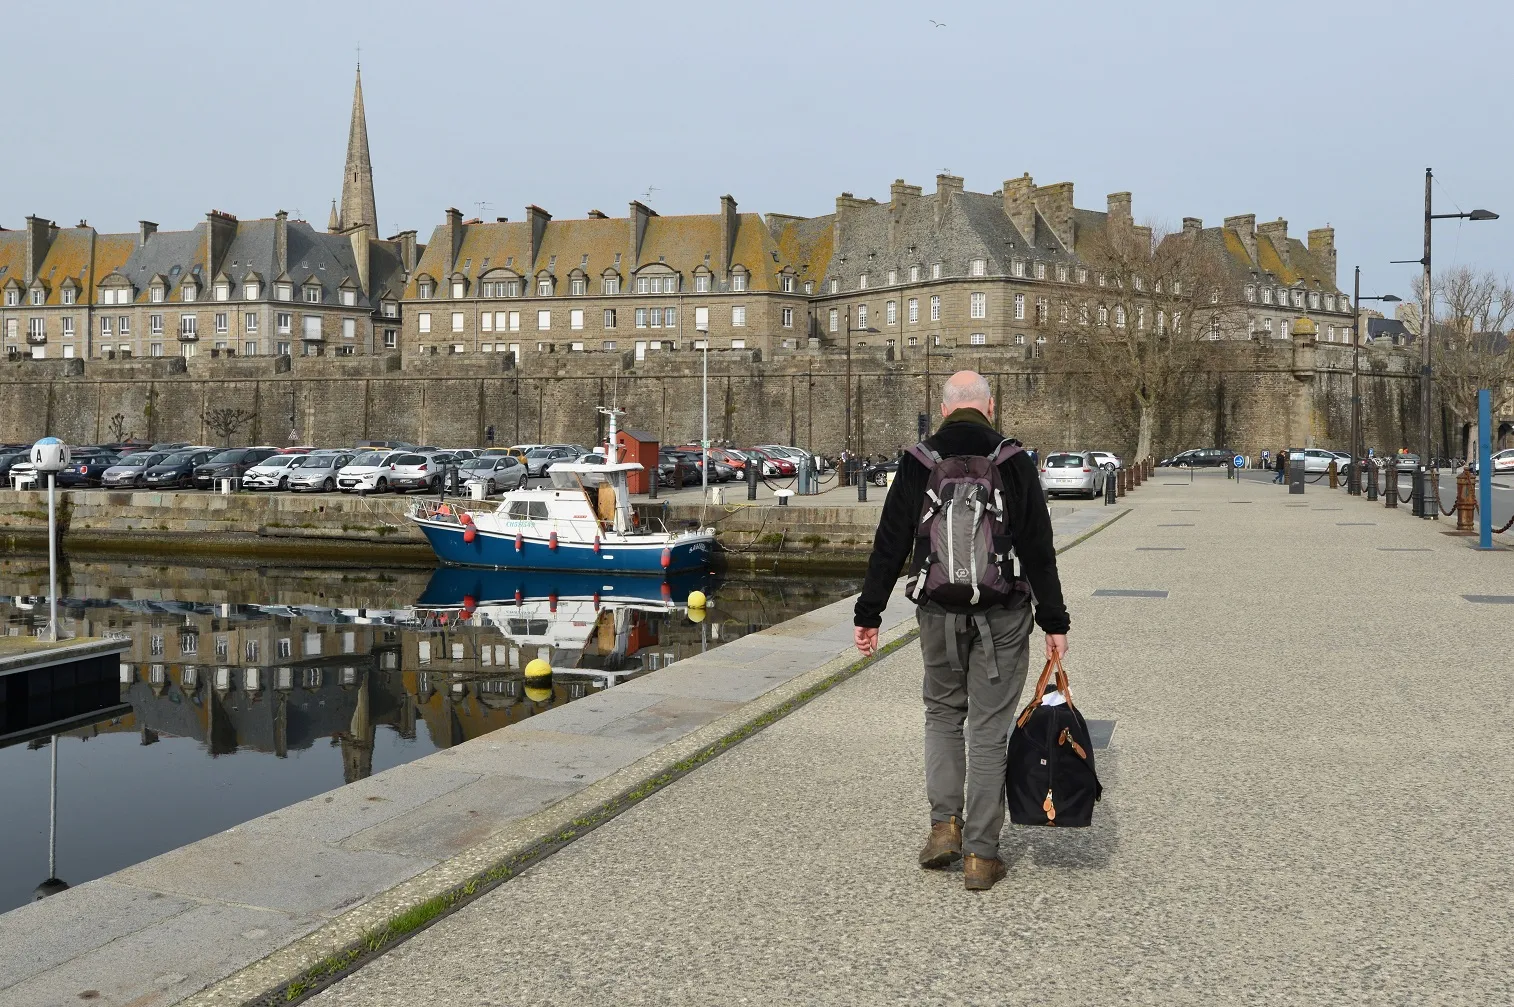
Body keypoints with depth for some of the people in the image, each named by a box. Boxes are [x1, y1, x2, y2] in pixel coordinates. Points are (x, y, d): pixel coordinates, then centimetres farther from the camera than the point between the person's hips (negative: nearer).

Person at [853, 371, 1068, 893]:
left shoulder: (917, 462, 0)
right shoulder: (1014, 462, -3)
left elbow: (889, 545, 0)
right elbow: (1038, 550, -4)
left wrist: (868, 614, 5)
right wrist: (1054, 622, 0)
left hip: (939, 614, 1)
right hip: (1002, 618, -1)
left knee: (942, 713, 21)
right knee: (989, 730, 5)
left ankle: (945, 824, 11)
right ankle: (980, 855, 9)